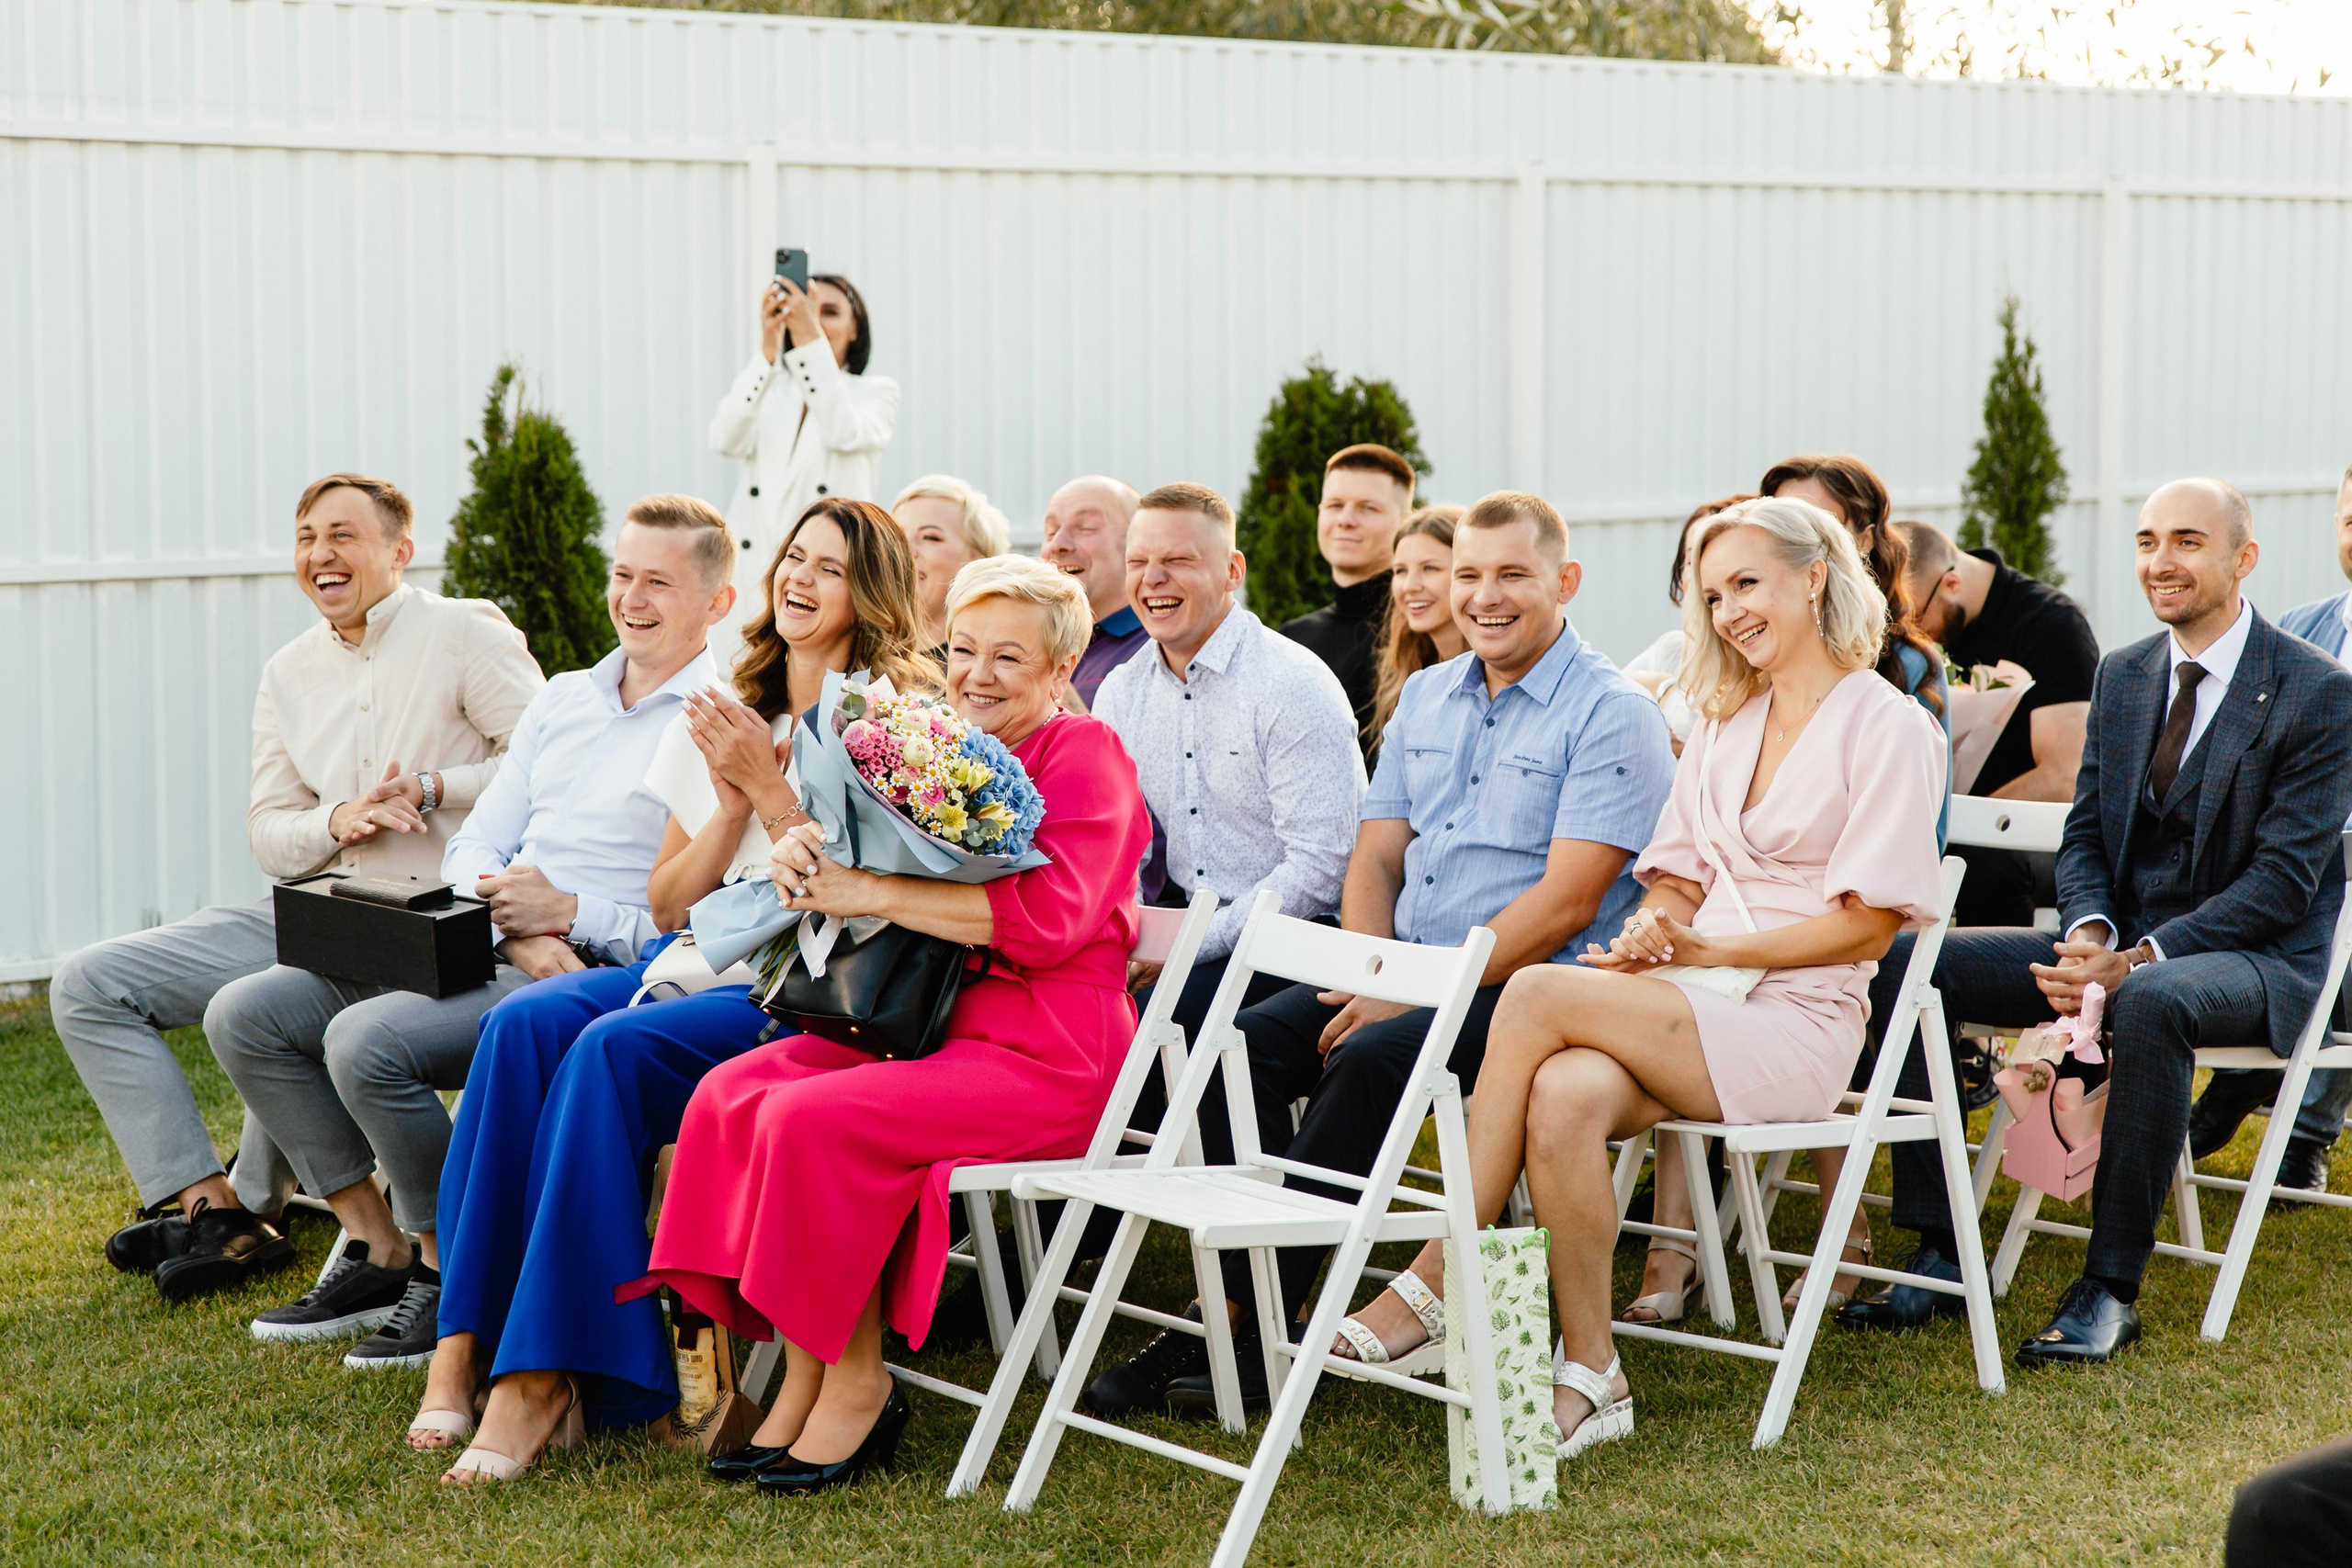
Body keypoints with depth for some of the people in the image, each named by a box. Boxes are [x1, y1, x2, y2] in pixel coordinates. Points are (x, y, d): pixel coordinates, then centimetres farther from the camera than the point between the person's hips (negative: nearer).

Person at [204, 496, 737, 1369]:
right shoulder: (563, 700, 19)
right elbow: (474, 847, 14)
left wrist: (570, 913, -17)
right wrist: (512, 929, -8)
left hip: (594, 973, -8)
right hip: (485, 949, 8)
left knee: (366, 1040, -29)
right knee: (244, 1017, -2)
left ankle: (450, 1273, -9)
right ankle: (378, 1249, 5)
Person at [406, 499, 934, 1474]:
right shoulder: (731, 717, 20)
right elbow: (667, 901, 16)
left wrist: (768, 788, -12)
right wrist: (732, 805, -1)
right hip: (700, 958, 6)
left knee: (613, 1048, -32)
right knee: (525, 1022, -24)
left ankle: (540, 1371, -32)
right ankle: (465, 1339, -27)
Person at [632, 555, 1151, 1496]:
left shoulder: (1083, 753, -5)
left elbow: (1047, 915, -20)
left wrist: (870, 891, -19)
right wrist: (807, 859, -6)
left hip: (1049, 1053, -8)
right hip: (936, 1025, 8)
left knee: (814, 1118, -26)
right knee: (732, 1092, -13)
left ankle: (856, 1383, -13)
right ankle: (802, 1376, -12)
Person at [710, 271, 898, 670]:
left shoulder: (876, 392, 13)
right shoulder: (767, 388, 18)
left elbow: (845, 432, -11)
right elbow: (727, 440, -4)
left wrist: (810, 337, -17)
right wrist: (767, 348, -14)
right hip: (753, 573, 2)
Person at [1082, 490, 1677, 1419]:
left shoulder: (1611, 715, -7)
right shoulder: (1425, 698, 17)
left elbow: (1566, 900, -15)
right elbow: (1375, 855, 15)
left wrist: (1420, 994, -19)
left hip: (1528, 987, -7)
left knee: (1367, 1059, -31)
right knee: (1241, 1044, -17)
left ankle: (1237, 1326, -26)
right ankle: (1245, 1309, -22)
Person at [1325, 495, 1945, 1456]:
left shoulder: (1889, 728, -1)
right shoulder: (1725, 724, 22)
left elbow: (1867, 925, -7)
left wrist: (1709, 951, -12)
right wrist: (1654, 926, -4)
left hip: (1795, 1024, -5)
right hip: (1690, 1013, 6)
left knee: (1539, 994, -28)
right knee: (1564, 1094, -32)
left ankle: (1434, 1285, -25)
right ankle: (1587, 1376, -29)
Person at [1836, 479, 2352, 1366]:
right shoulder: (2121, 675, 11)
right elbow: (2084, 835, 11)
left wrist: (2139, 959, -25)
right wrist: (2089, 934, -12)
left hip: (2255, 957, -6)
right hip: (2123, 944, 7)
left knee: (2152, 1003, -42)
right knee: (1906, 961, -10)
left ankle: (2111, 1288, -31)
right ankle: (1941, 1255, -9)